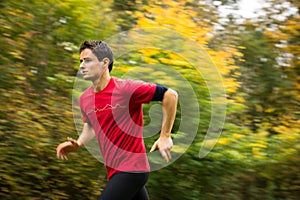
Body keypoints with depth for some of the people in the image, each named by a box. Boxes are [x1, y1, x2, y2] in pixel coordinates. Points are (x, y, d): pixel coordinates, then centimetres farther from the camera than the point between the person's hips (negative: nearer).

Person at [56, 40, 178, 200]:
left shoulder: (126, 88, -16)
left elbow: (170, 95, -12)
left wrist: (165, 136, -12)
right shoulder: (84, 99, 6)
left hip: (131, 170, -7)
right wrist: (78, 144, 6)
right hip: (114, 171, 7)